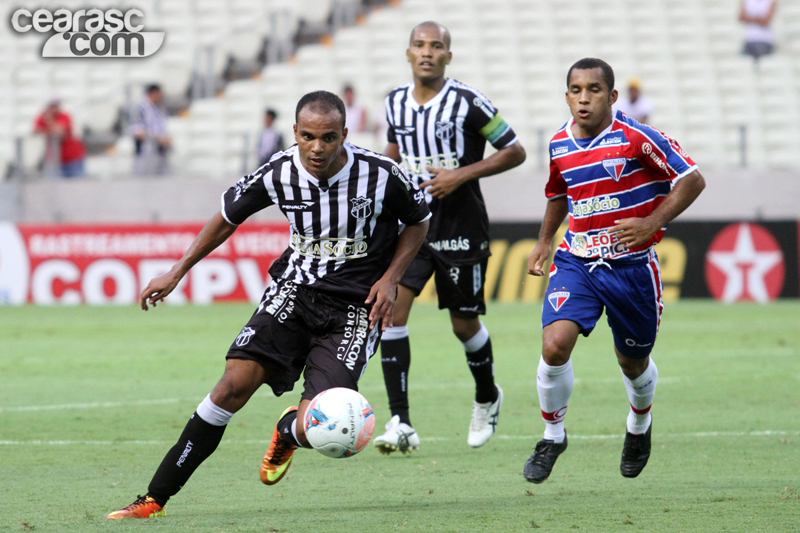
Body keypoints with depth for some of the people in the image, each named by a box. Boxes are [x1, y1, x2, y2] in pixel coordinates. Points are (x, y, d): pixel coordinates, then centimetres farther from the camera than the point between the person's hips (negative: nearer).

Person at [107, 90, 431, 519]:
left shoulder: (380, 176, -15)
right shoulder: (278, 175, -9)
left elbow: (418, 222, 6)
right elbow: (228, 217, 10)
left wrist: (390, 278, -7)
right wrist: (178, 272, 11)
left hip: (355, 306, -2)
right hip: (295, 289, 2)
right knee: (237, 381, -19)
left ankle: (286, 431, 24)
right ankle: (155, 499, -12)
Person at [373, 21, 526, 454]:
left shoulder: (468, 103, -11)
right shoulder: (395, 103, 4)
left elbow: (514, 152, -7)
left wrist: (461, 175, -16)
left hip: (460, 229, -3)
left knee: (464, 324, 7)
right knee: (391, 308, -15)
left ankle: (487, 398, 39)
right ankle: (400, 425, -15)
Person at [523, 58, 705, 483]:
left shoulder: (636, 138, -13)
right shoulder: (559, 145, 2)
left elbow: (692, 180, -9)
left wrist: (651, 224, -18)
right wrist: (544, 241, 16)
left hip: (631, 265, -3)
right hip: (576, 261, 3)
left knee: (633, 363, 12)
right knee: (554, 345, -19)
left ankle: (639, 425, 46)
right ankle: (552, 436, 3)